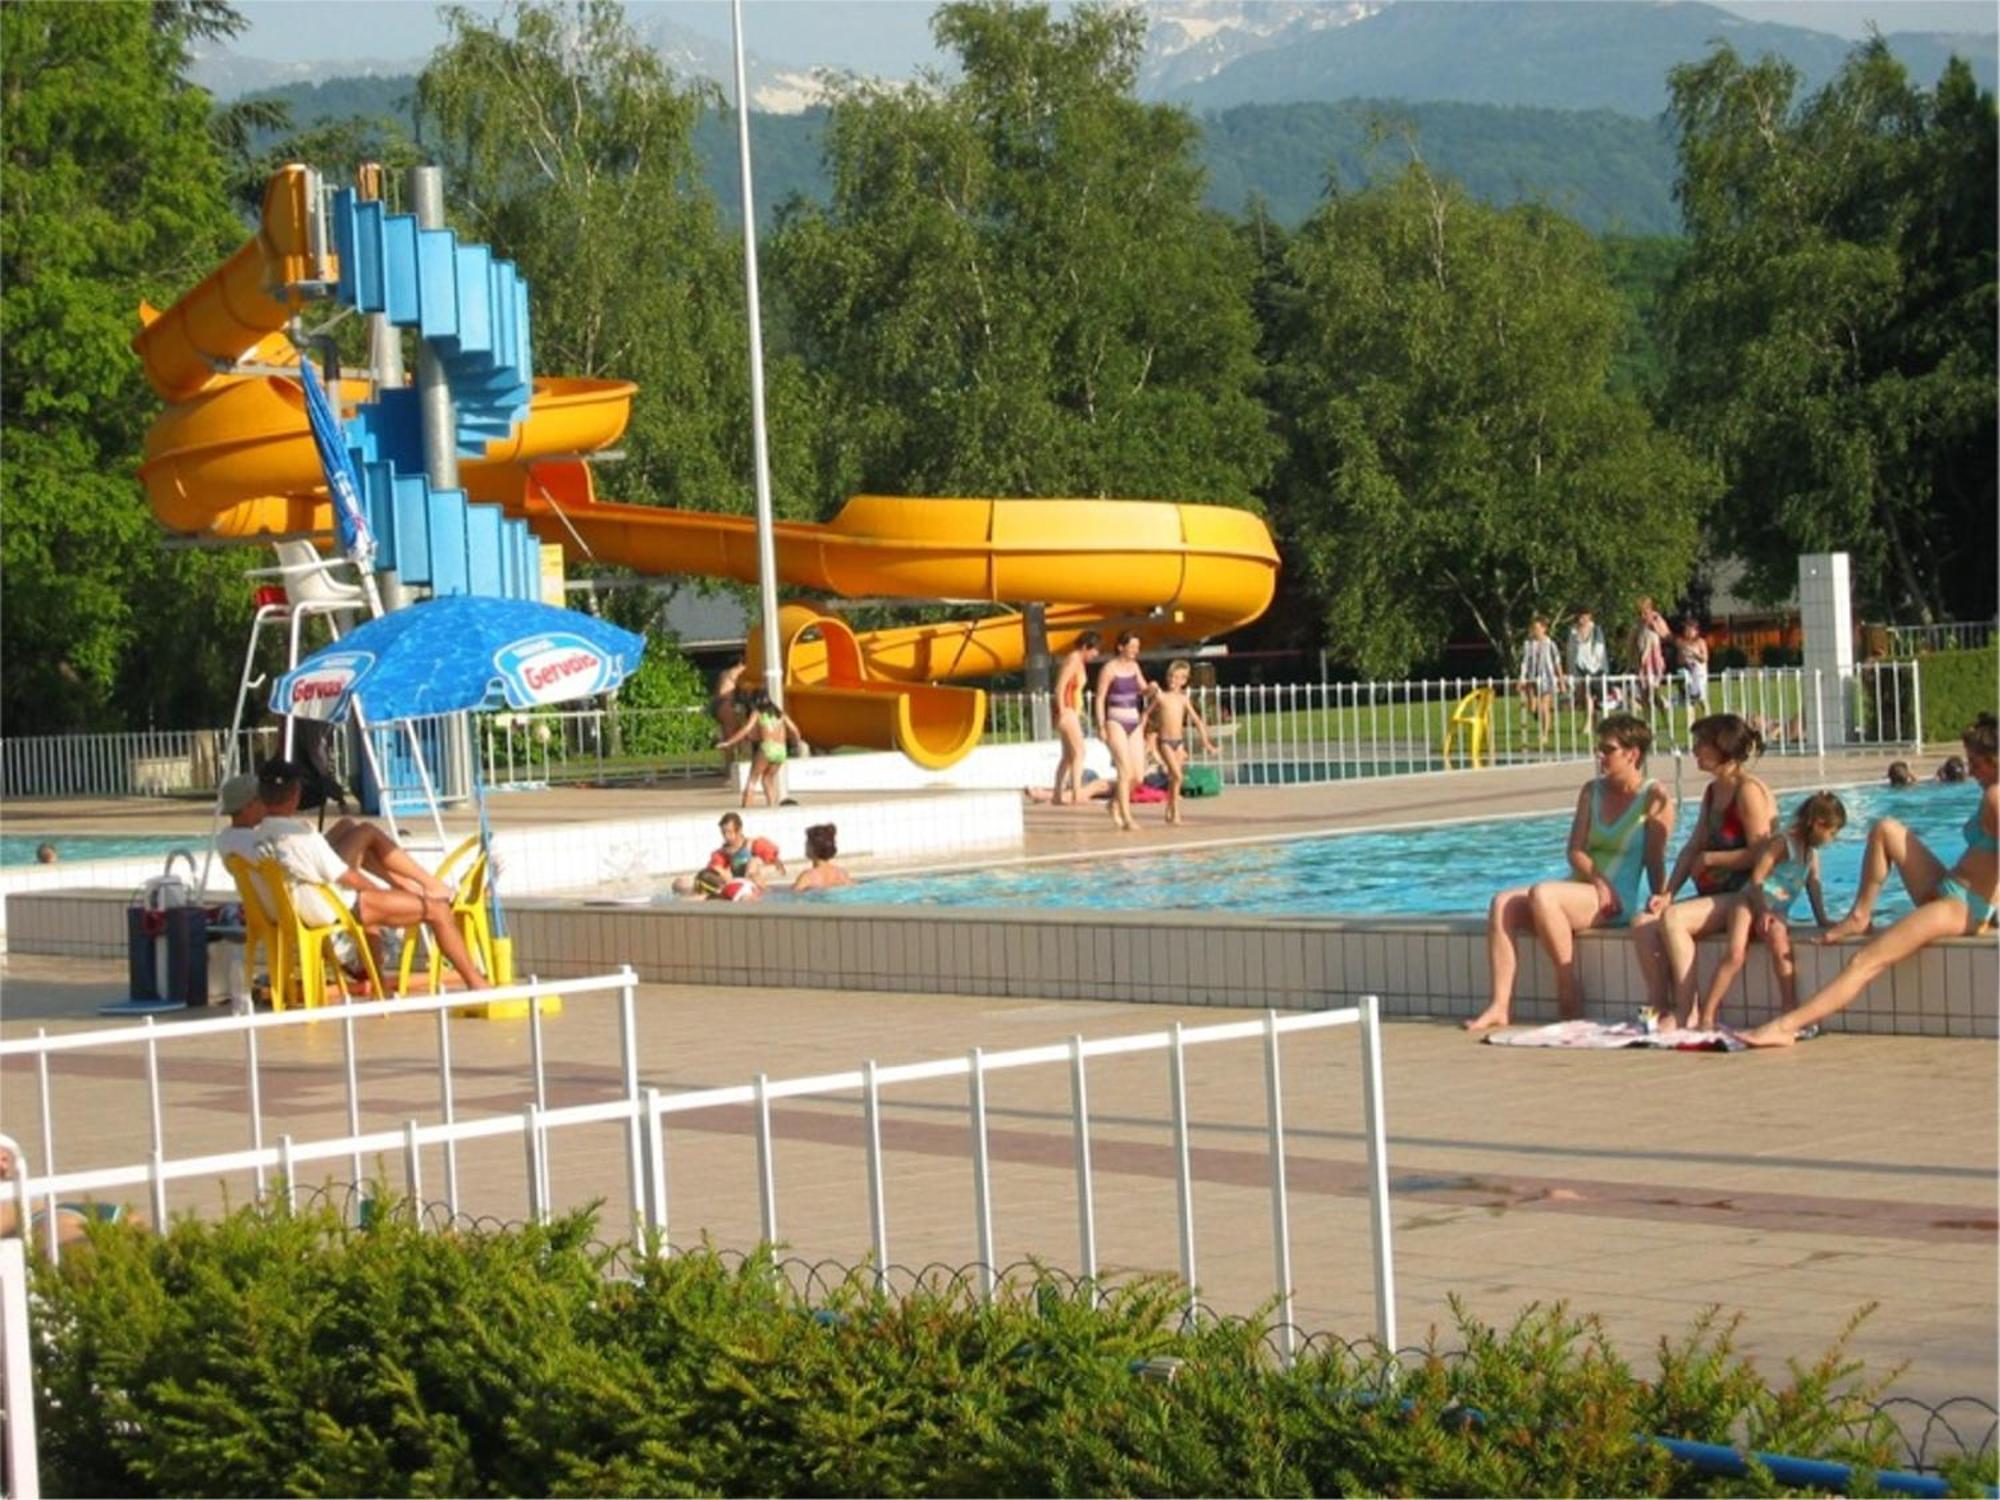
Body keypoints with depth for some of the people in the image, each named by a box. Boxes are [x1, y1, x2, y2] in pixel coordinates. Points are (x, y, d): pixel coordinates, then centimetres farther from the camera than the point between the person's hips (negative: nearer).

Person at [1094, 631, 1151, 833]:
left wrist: (1149, 688, -11)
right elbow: (1100, 698, -8)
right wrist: (1101, 726, -13)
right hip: (1116, 722, -7)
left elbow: (1143, 689, 13)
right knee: (1125, 771, -15)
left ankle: (1115, 803, 28)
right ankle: (1126, 819, -14)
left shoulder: (1134, 666, 11)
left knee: (1138, 776, 3)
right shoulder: (1109, 669, -7)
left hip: (1134, 723, 7)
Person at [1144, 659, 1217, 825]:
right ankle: (1175, 812, -7)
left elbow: (1197, 721, 8)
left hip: (1179, 741, 4)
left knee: (1174, 778, 7)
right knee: (1177, 775, -16)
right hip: (1165, 741, -4)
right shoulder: (1161, 696, -2)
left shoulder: (1183, 699, 6)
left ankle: (1170, 811, 21)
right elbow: (1147, 715, 7)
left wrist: (1206, 742, 5)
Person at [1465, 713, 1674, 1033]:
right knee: (1503, 904, -17)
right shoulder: (1592, 791, 16)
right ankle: (1500, 1006, -24)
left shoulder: (1654, 797, -1)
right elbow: (1576, 850, 7)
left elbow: (1655, 861, -6)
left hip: (1618, 900, -7)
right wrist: (1598, 880, -11)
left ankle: (1568, 987, -20)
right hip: (1579, 890, 7)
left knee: (1542, 894, -33)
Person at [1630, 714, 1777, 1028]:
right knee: (1643, 923, -10)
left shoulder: (1749, 791, -10)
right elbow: (1693, 847, 13)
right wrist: (1668, 893, 0)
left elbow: (1758, 854, -18)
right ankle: (1659, 1007, -14)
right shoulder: (1713, 792, 19)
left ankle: (1687, 1013, -25)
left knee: (1672, 919, -29)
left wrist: (1709, 858, -9)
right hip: (1715, 896, 9)